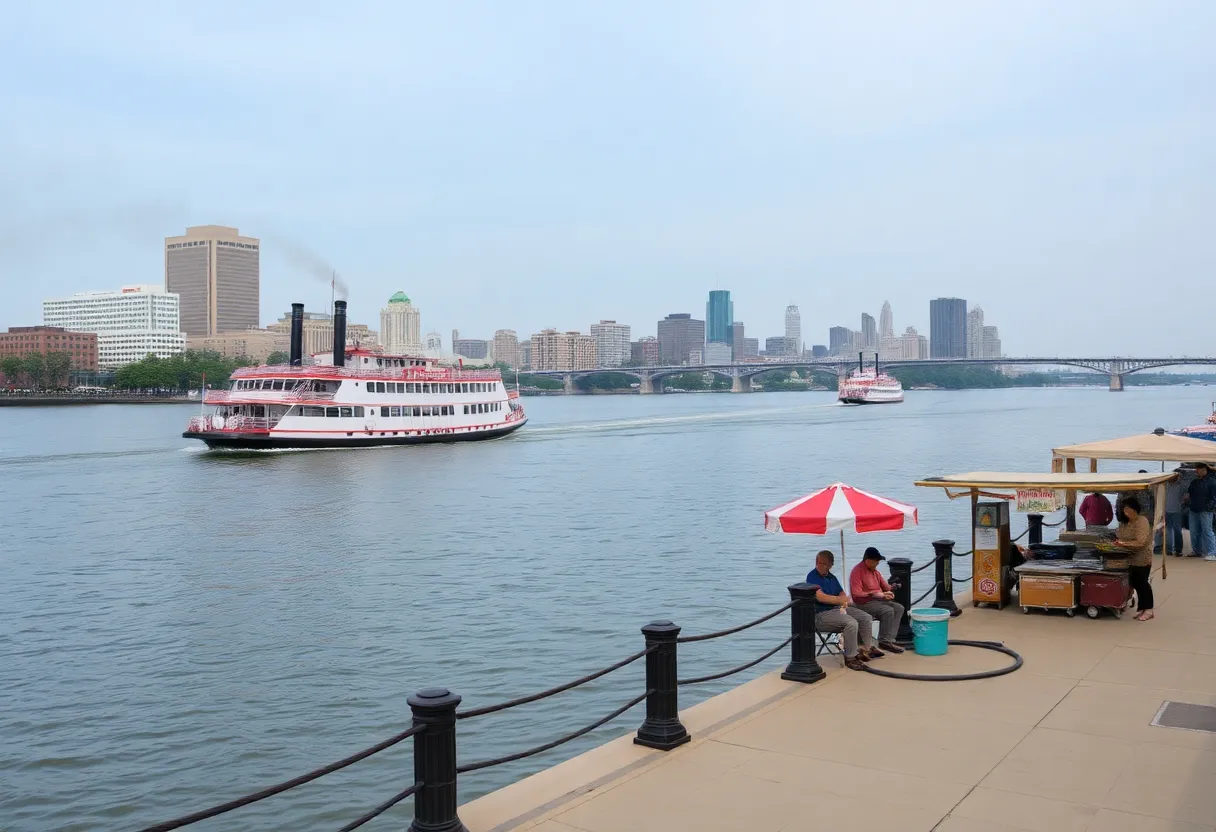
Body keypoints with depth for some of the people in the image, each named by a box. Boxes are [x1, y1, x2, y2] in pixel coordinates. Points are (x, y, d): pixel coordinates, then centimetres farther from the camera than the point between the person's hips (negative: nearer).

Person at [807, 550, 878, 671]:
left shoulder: (831, 577, 16)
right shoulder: (812, 576, -10)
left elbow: (842, 594, 14)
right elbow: (820, 597, -23)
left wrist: (844, 601, -9)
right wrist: (839, 599, -27)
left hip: (839, 608, 9)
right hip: (822, 614, -9)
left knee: (866, 618, 1)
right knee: (851, 623, -29)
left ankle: (868, 648, 14)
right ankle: (850, 658, -20)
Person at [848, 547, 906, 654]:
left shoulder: (875, 571, 14)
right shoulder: (857, 571, -12)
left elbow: (885, 586, 20)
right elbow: (856, 594, -18)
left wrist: (889, 592, -3)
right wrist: (874, 594, -20)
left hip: (878, 600, 9)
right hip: (864, 603, -9)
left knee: (899, 608, -10)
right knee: (888, 611, -28)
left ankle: (889, 640, -18)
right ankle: (884, 641, -18)